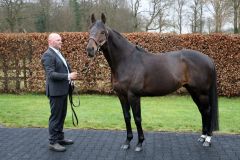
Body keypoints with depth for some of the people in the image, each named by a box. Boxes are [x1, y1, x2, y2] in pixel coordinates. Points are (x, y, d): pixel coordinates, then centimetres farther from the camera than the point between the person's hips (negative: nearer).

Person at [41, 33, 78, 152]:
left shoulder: (58, 53, 15)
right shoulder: (48, 55, -15)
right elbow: (51, 74, -23)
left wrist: (70, 77, 8)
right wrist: (68, 76, -27)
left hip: (63, 90, 9)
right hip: (56, 91, -9)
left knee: (62, 115, 16)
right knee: (55, 116, -2)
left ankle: (60, 138, 28)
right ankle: (53, 142, 7)